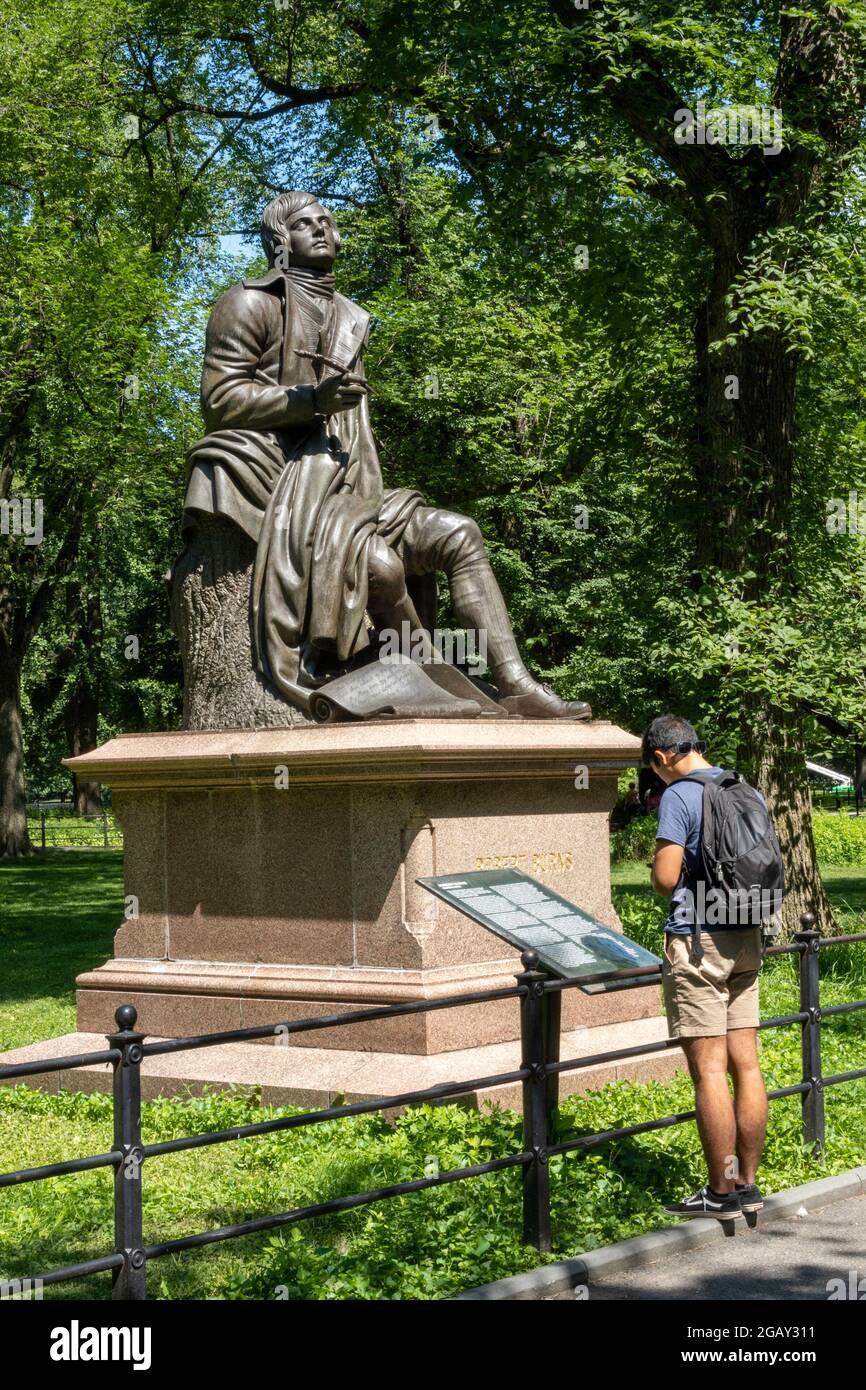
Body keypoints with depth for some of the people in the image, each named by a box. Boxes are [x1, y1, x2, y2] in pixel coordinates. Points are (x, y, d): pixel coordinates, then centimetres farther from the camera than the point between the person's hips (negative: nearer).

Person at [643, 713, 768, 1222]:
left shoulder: (679, 797, -11)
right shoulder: (748, 793, 11)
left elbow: (665, 879, -16)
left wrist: (658, 869, 3)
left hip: (698, 942, -7)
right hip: (746, 939, 7)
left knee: (709, 1070, -3)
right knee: (747, 1065, 9)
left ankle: (721, 1193, 2)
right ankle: (748, 1183, 16)